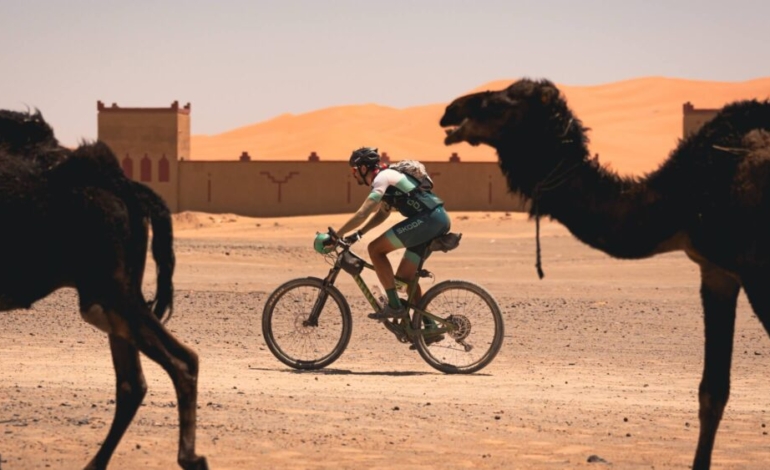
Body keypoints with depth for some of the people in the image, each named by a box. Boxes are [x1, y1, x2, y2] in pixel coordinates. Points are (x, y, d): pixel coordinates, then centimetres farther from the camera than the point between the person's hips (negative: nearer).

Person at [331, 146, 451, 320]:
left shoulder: (382, 178, -7)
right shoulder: (388, 177, 23)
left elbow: (362, 214, -15)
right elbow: (382, 213, 32)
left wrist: (334, 236, -11)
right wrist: (358, 233, 20)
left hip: (428, 219, -10)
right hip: (439, 220, 10)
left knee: (375, 249, -9)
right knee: (405, 276, 15)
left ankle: (394, 305, -9)